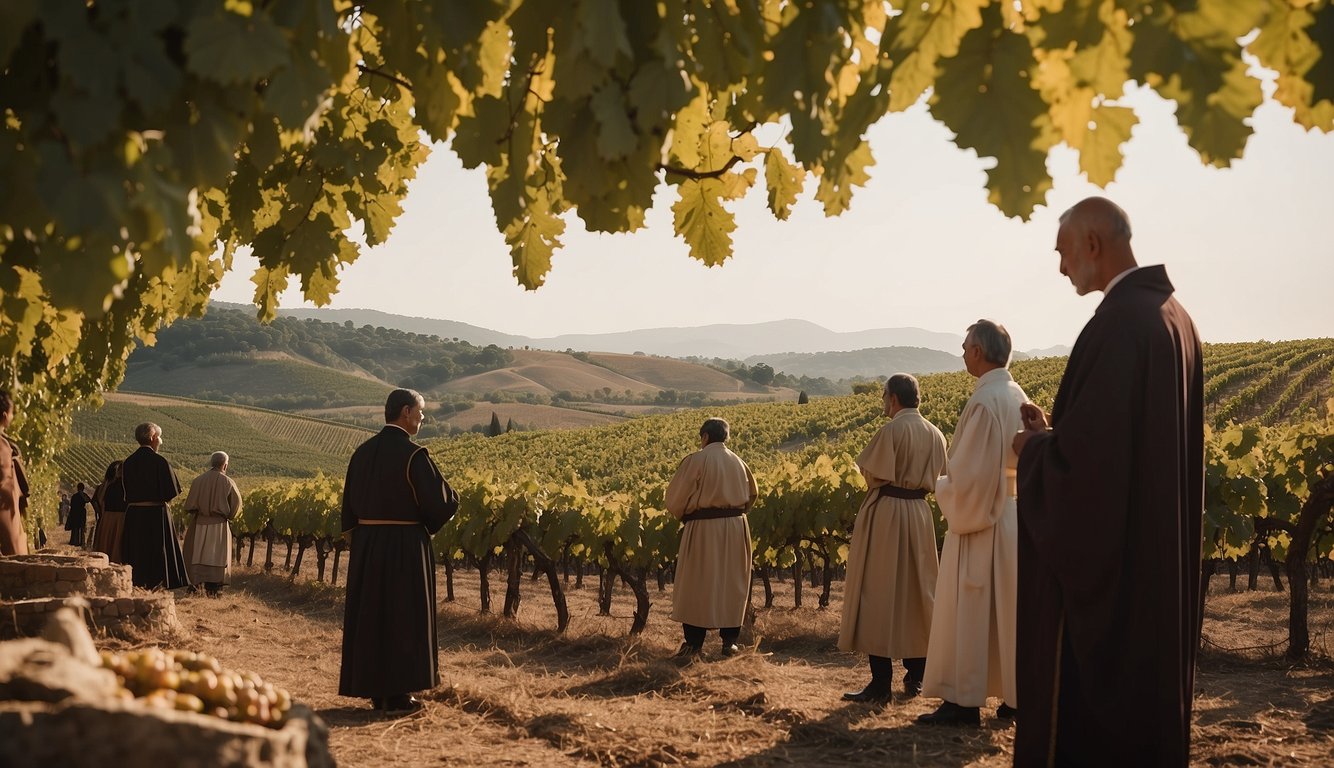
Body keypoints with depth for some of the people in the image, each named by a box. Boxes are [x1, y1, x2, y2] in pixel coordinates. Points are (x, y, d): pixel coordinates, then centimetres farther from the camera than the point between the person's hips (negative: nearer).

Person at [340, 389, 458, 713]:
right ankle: (397, 691, 5)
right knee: (405, 617, 3)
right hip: (406, 546, -6)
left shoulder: (362, 452, 6)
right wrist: (451, 497, 6)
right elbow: (438, 503, -16)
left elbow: (349, 503, 10)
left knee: (370, 614, 12)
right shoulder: (414, 455, -15)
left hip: (366, 545, 6)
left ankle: (372, 688, 17)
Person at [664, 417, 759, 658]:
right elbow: (752, 493, 22)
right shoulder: (737, 462, 8)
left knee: (697, 585, 2)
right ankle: (729, 641, 13)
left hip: (703, 529, -5)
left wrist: (683, 516, 10)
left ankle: (693, 644, 4)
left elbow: (675, 498, -8)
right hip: (736, 529, 5)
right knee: (731, 585, 12)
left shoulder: (695, 461, -10)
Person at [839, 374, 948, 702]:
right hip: (919, 514, 7)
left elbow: (874, 474, -15)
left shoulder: (892, 429, -14)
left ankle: (881, 682, -6)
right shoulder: (935, 435, 8)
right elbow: (937, 480, 13)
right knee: (916, 594, 14)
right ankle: (915, 676, 17)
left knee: (879, 594, -4)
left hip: (885, 514, -7)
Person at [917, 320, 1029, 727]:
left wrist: (943, 488, -3)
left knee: (966, 613, -1)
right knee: (1009, 612, 12)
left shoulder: (984, 401, -19)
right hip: (1014, 521, 8)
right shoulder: (1019, 398, 8)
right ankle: (1016, 694, 17)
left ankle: (963, 701, 3)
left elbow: (969, 473, -21)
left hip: (979, 523, -8)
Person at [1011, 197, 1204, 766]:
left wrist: (1032, 447, -4)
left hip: (1107, 558, -10)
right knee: (1146, 688, 16)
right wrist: (1054, 430, 12)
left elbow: (1085, 453, -24)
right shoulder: (1173, 316, 11)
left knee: (1087, 708, -1)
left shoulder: (1119, 322, -20)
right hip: (1158, 553, 10)